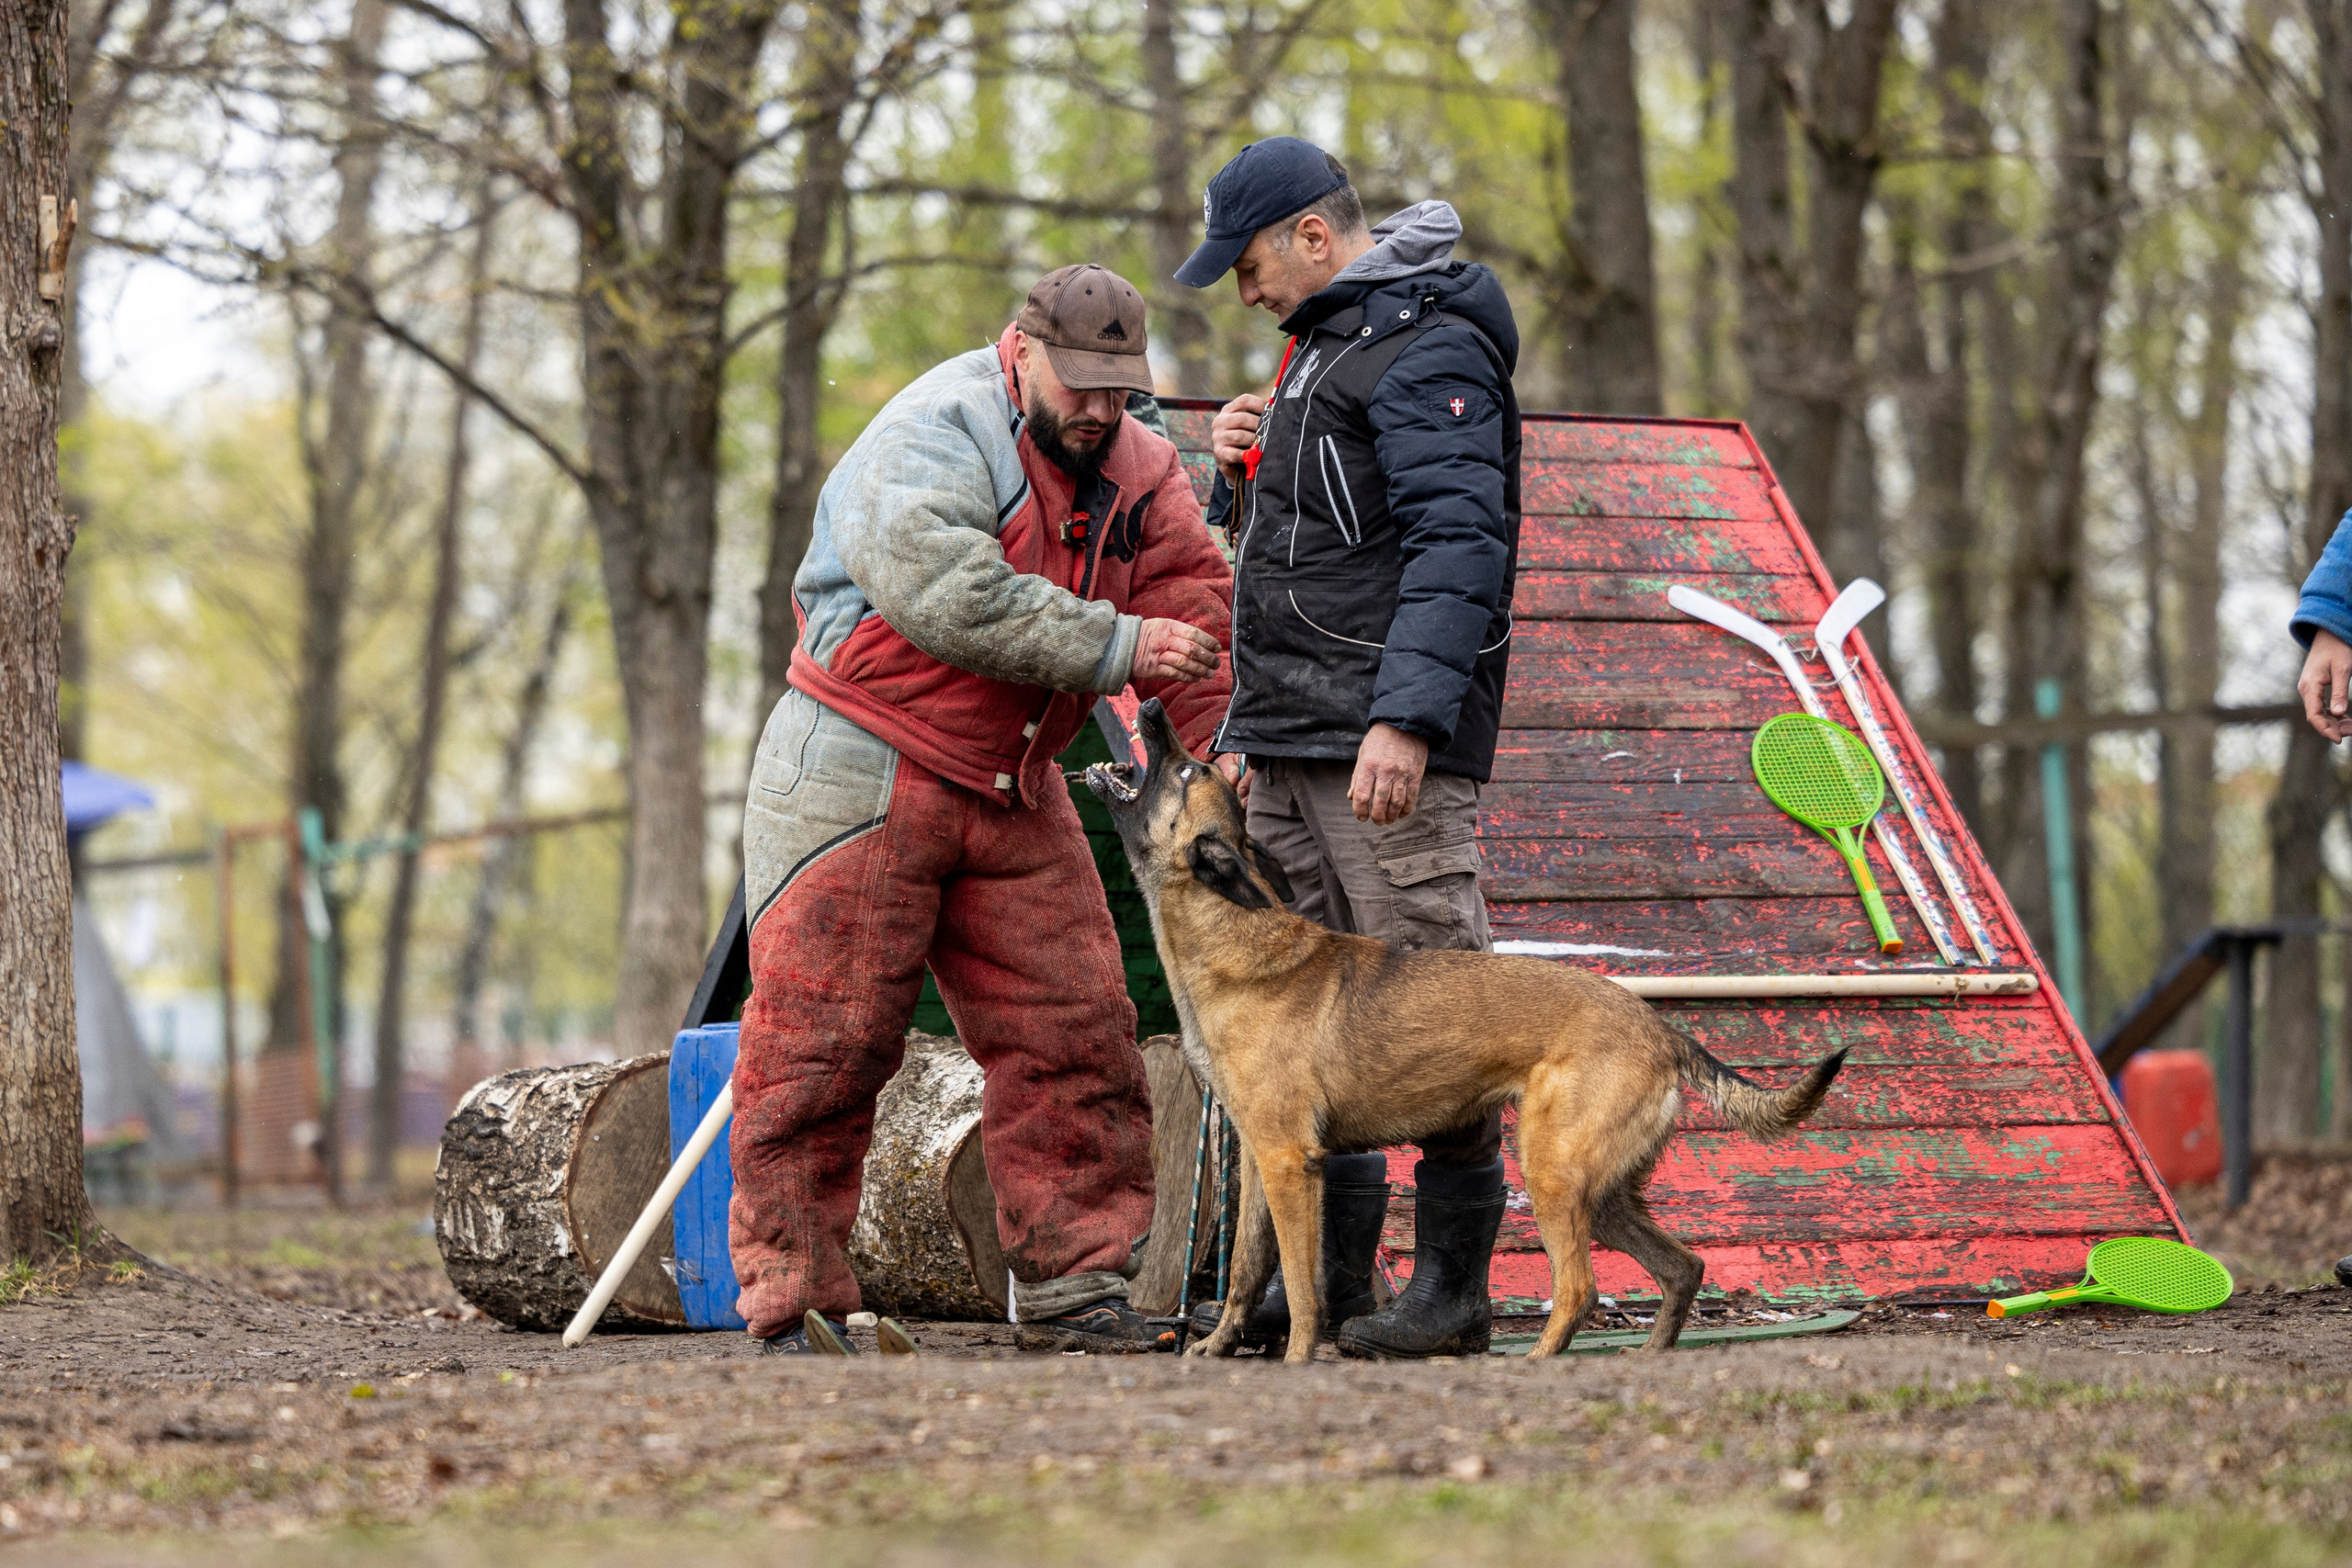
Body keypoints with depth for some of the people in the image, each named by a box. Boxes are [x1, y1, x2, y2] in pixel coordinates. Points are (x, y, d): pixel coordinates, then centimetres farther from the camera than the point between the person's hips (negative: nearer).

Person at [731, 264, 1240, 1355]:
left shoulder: (1137, 469, 8)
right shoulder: (936, 434, -16)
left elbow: (1195, 609, 2)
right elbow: (944, 594, -30)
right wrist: (1116, 647, -27)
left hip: (1012, 791, 7)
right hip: (859, 770, -7)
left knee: (1072, 1031, 3)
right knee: (822, 1037, -7)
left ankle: (1072, 1283, 10)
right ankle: (793, 1305, -1)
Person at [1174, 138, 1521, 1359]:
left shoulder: (1429, 350, -10)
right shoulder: (1323, 343, 22)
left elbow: (1458, 545, -21)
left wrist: (1407, 719, -30)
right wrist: (1243, 471, 8)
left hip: (1389, 743, -10)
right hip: (1286, 733, 10)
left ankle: (1453, 1289, -5)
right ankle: (1329, 1279, 15)